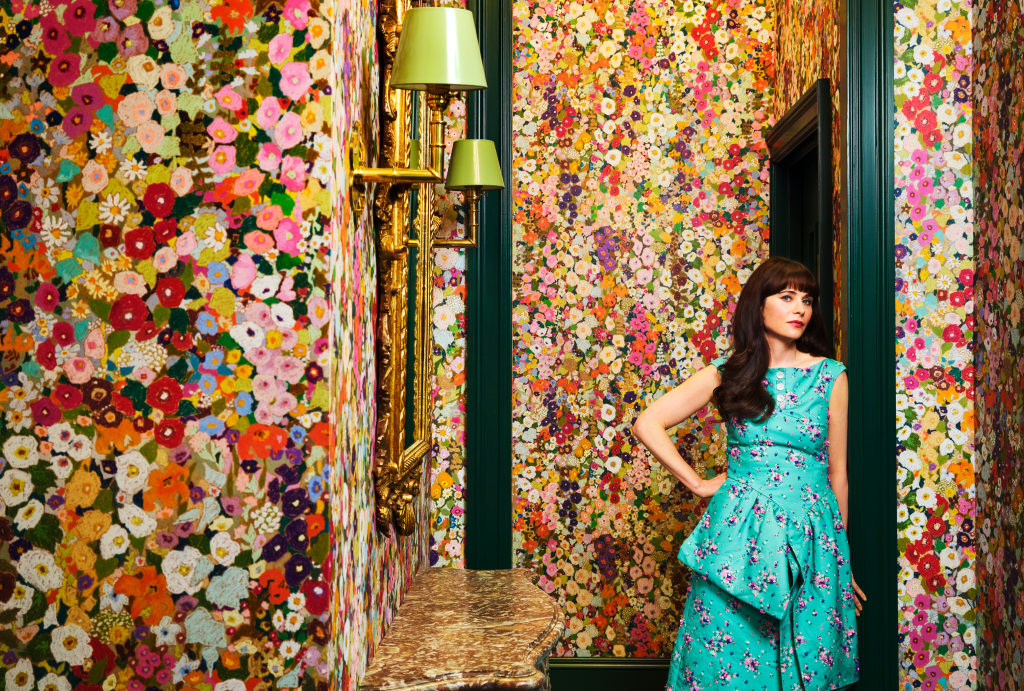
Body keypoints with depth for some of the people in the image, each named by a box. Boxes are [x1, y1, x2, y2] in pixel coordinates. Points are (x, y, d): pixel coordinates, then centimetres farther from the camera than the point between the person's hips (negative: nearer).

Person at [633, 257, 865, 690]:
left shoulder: (830, 376, 5)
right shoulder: (726, 376, 4)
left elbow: (837, 471, 9)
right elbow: (647, 424, 2)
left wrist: (841, 556, 12)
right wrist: (697, 484, 0)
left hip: (810, 533, 1)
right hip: (738, 531, 0)